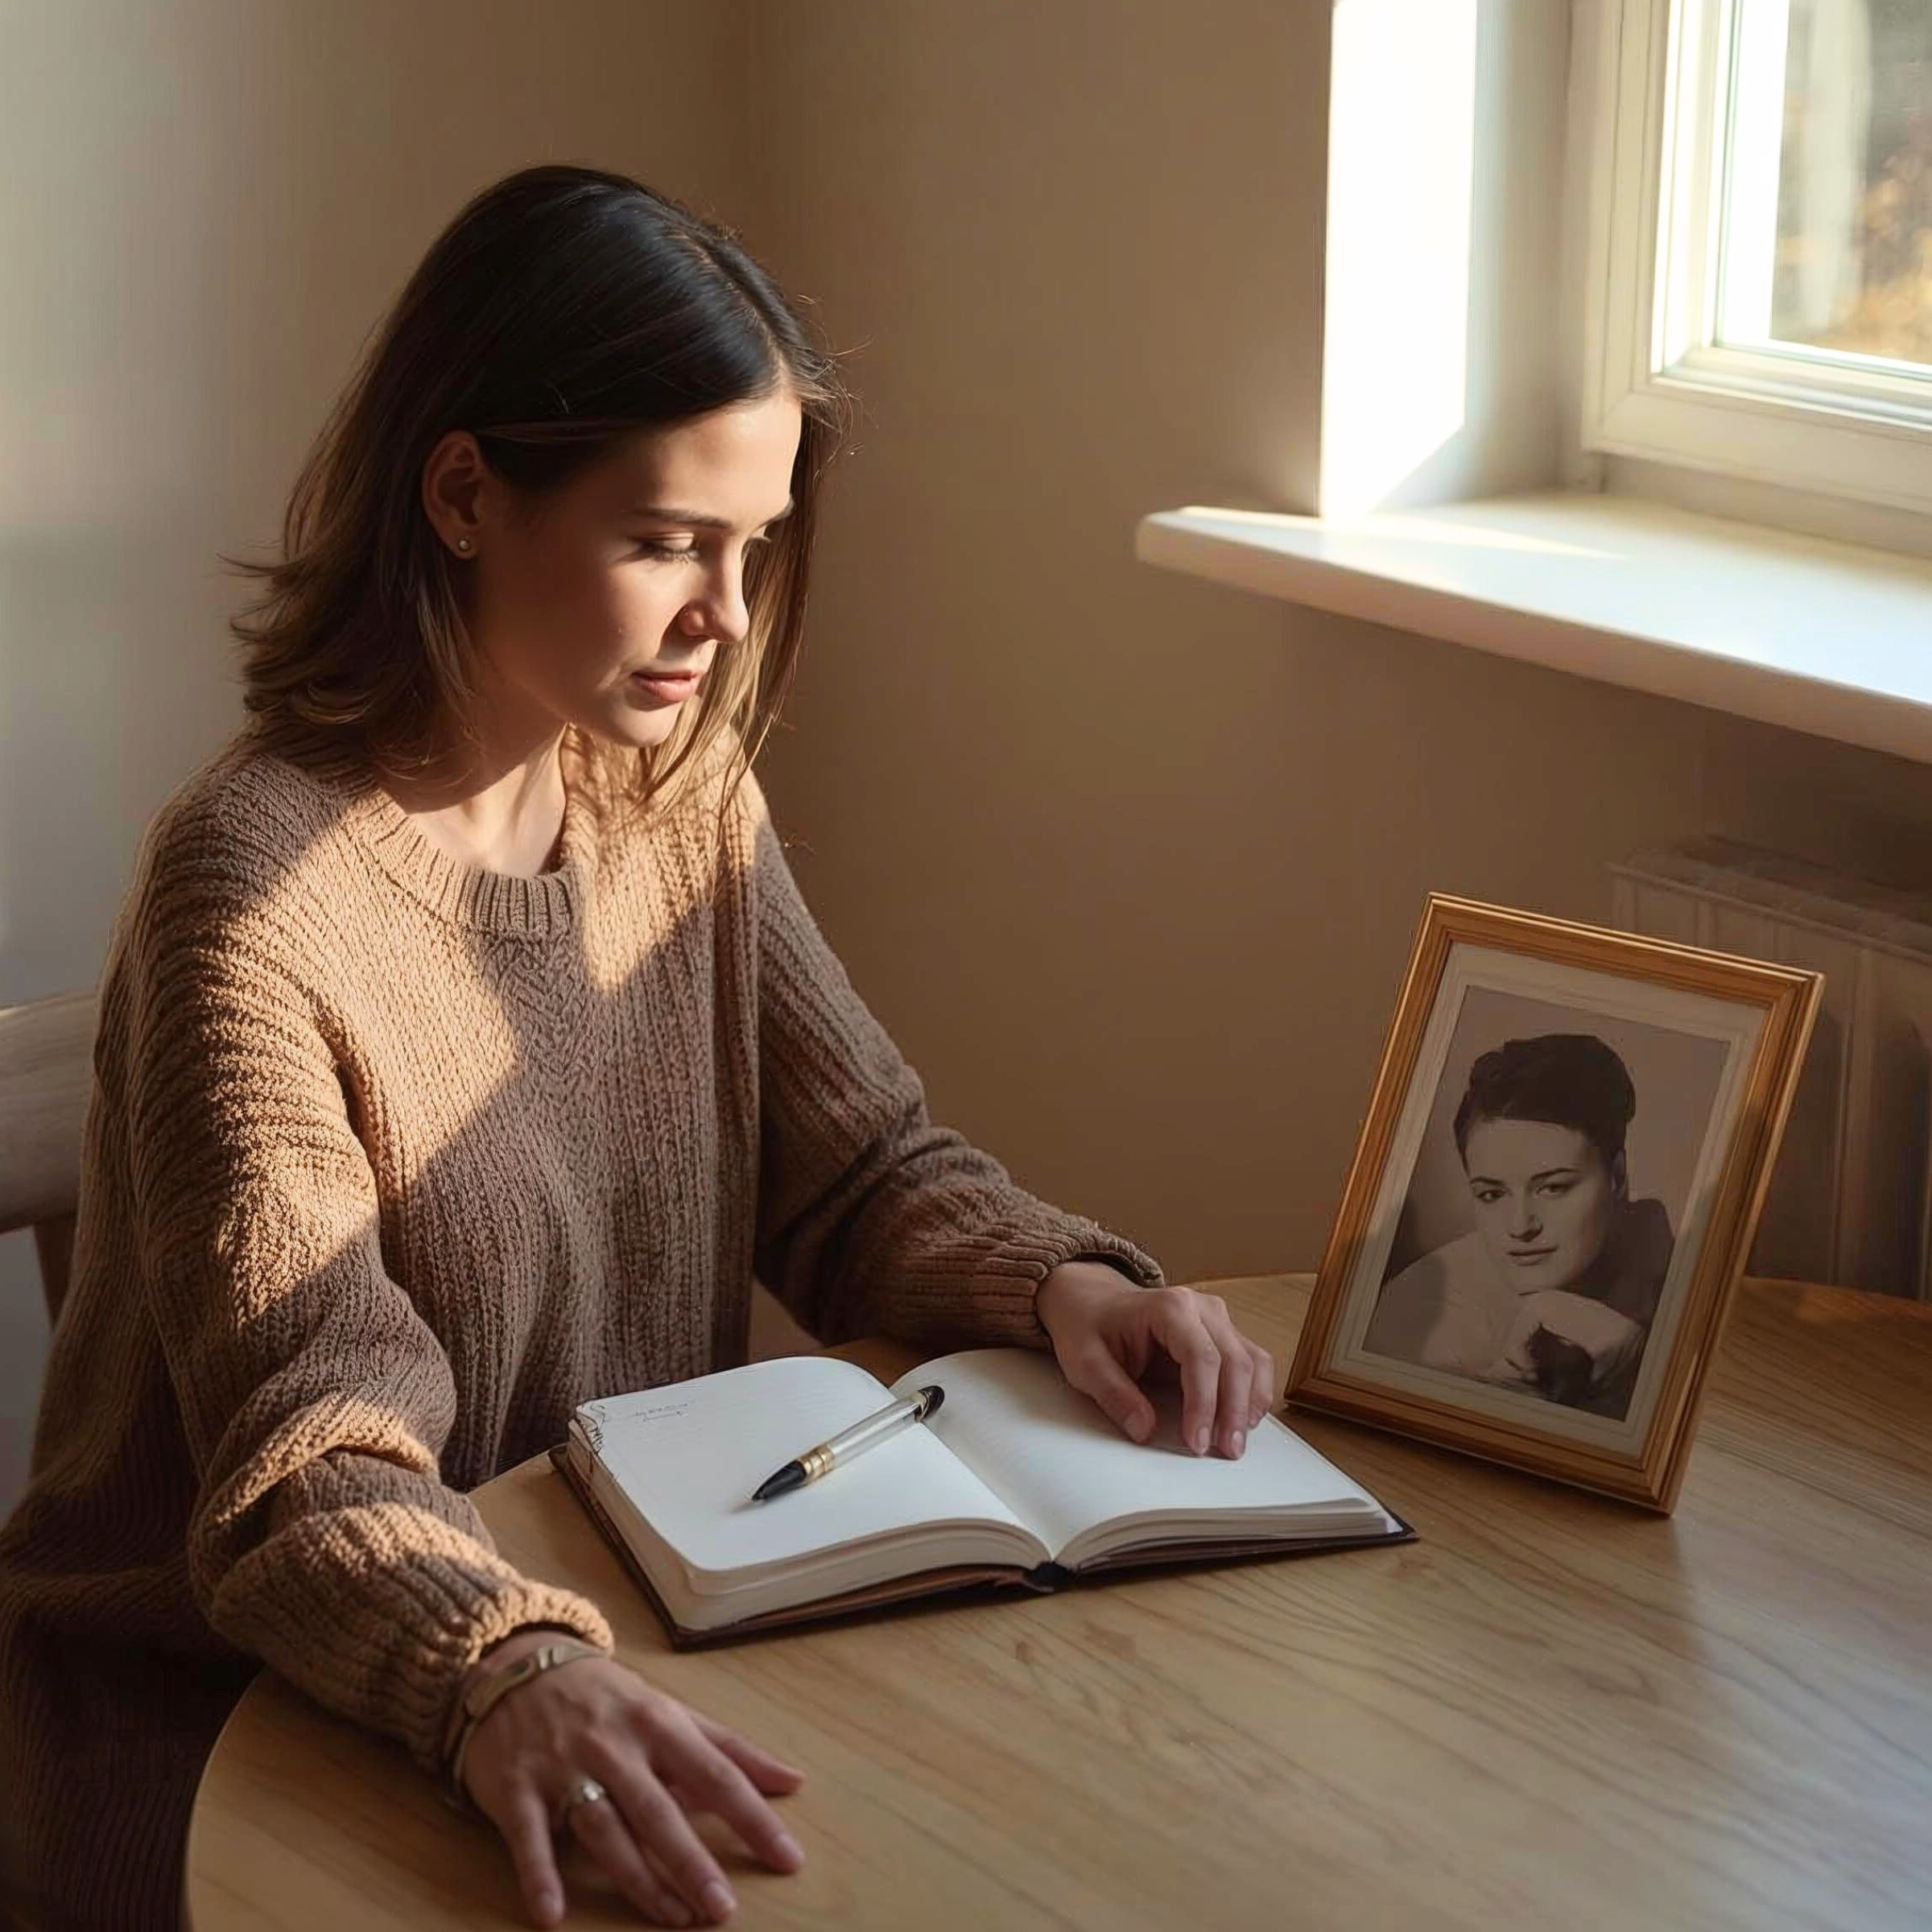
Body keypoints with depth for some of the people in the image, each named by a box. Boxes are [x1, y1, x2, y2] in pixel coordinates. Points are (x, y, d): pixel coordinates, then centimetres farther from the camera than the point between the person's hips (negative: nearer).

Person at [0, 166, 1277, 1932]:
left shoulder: (681, 798, 2)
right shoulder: (257, 891, -20)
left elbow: (866, 1170, 6)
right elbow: (306, 1467, -25)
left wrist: (1062, 1283, -15)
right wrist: (505, 1684, -44)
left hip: (613, 1616, 7)